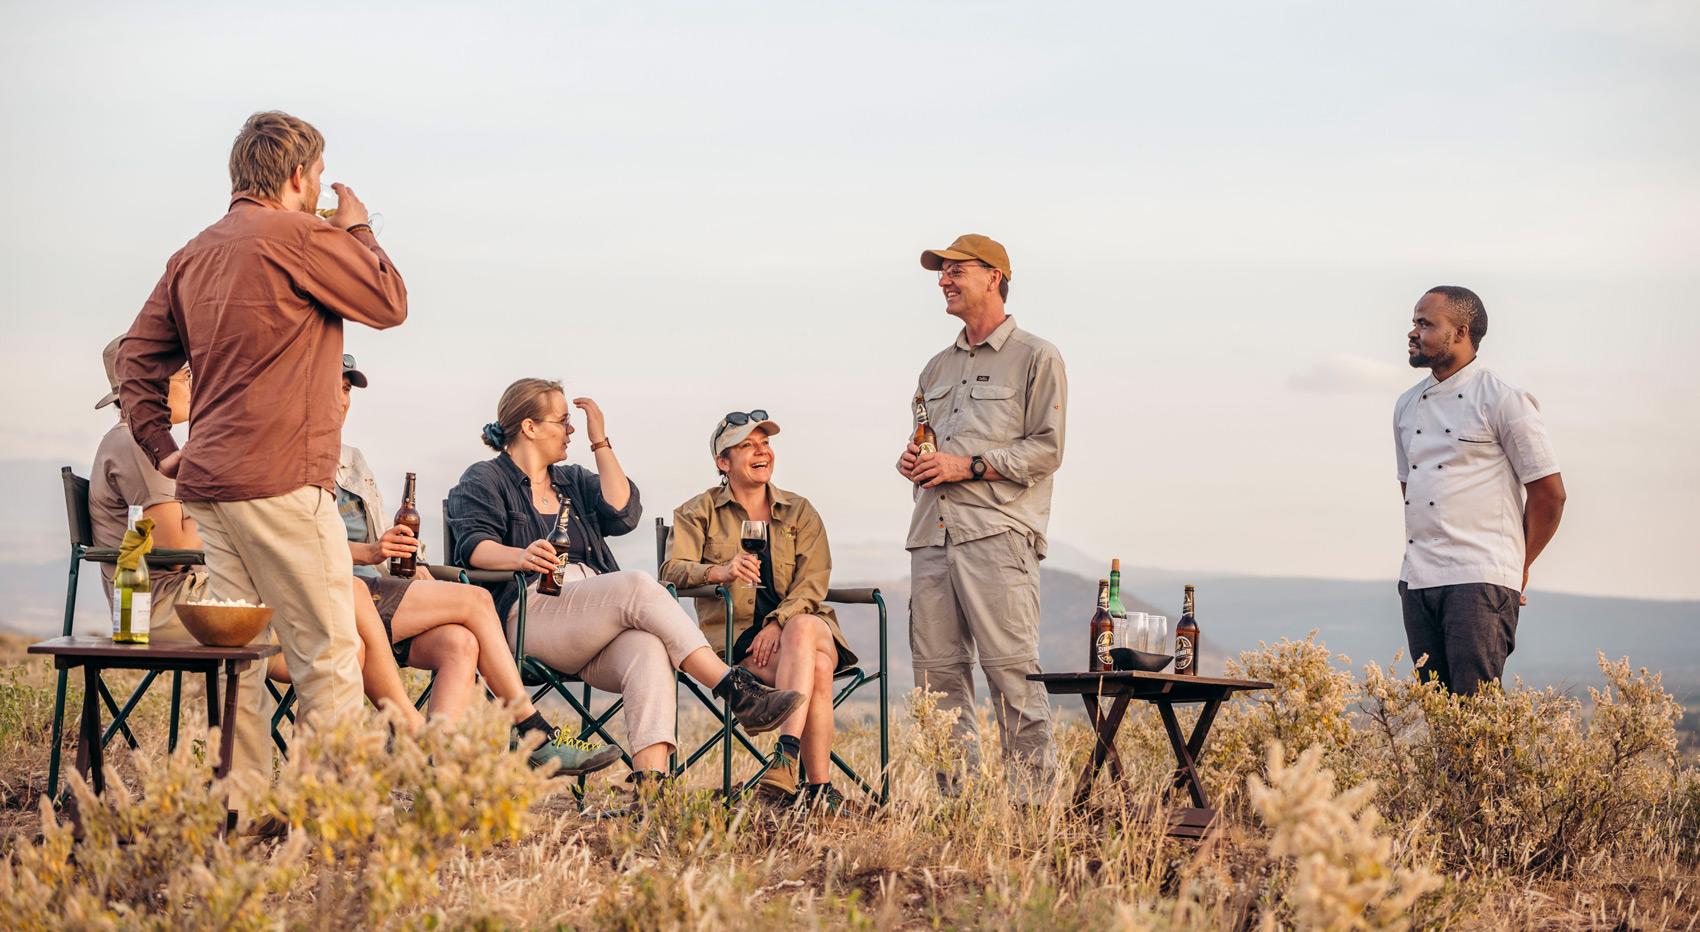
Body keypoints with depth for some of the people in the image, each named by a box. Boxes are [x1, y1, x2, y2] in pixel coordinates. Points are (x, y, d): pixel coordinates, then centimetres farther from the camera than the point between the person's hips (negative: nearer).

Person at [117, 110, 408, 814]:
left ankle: (240, 806, 12)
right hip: (280, 480, -8)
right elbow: (390, 304, 1)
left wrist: (163, 451, 16)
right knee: (327, 653, -3)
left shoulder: (194, 255, 16)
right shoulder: (302, 236, -8)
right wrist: (358, 231, 14)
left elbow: (137, 359, 17)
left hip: (207, 484, 8)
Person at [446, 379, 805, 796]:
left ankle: (650, 783, -53)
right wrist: (521, 557, -27)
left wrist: (600, 442, 13)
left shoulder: (573, 481, 31)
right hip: (530, 613, -5)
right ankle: (739, 692, -35)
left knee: (648, 647, -33)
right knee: (638, 587, -32)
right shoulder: (483, 480, 14)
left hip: (597, 628, 5)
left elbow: (623, 515, 11)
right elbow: (474, 545, -6)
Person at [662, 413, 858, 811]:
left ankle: (785, 763, -51)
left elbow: (813, 581, 1)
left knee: (803, 629, -39)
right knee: (816, 668, -34)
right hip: (736, 635, -2)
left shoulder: (800, 511, 14)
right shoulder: (699, 512, 10)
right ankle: (819, 787, -39)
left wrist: (778, 624, -18)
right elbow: (673, 570, -6)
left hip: (800, 621, 2)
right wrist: (719, 572, -29)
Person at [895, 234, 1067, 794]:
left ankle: (1036, 794, -10)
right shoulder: (937, 369, 25)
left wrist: (968, 465, -12)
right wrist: (910, 462, 9)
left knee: (1011, 672, -12)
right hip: (932, 535, 7)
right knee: (937, 674, 2)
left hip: (997, 534, -7)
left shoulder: (1035, 358, 4)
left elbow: (1046, 449, -4)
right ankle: (957, 797, 6)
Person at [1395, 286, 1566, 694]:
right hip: (1417, 581, 7)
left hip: (1480, 582, -7)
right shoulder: (1407, 405, 15)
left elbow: (1549, 492, -4)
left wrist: (1518, 565, 2)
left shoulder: (1503, 400, -6)